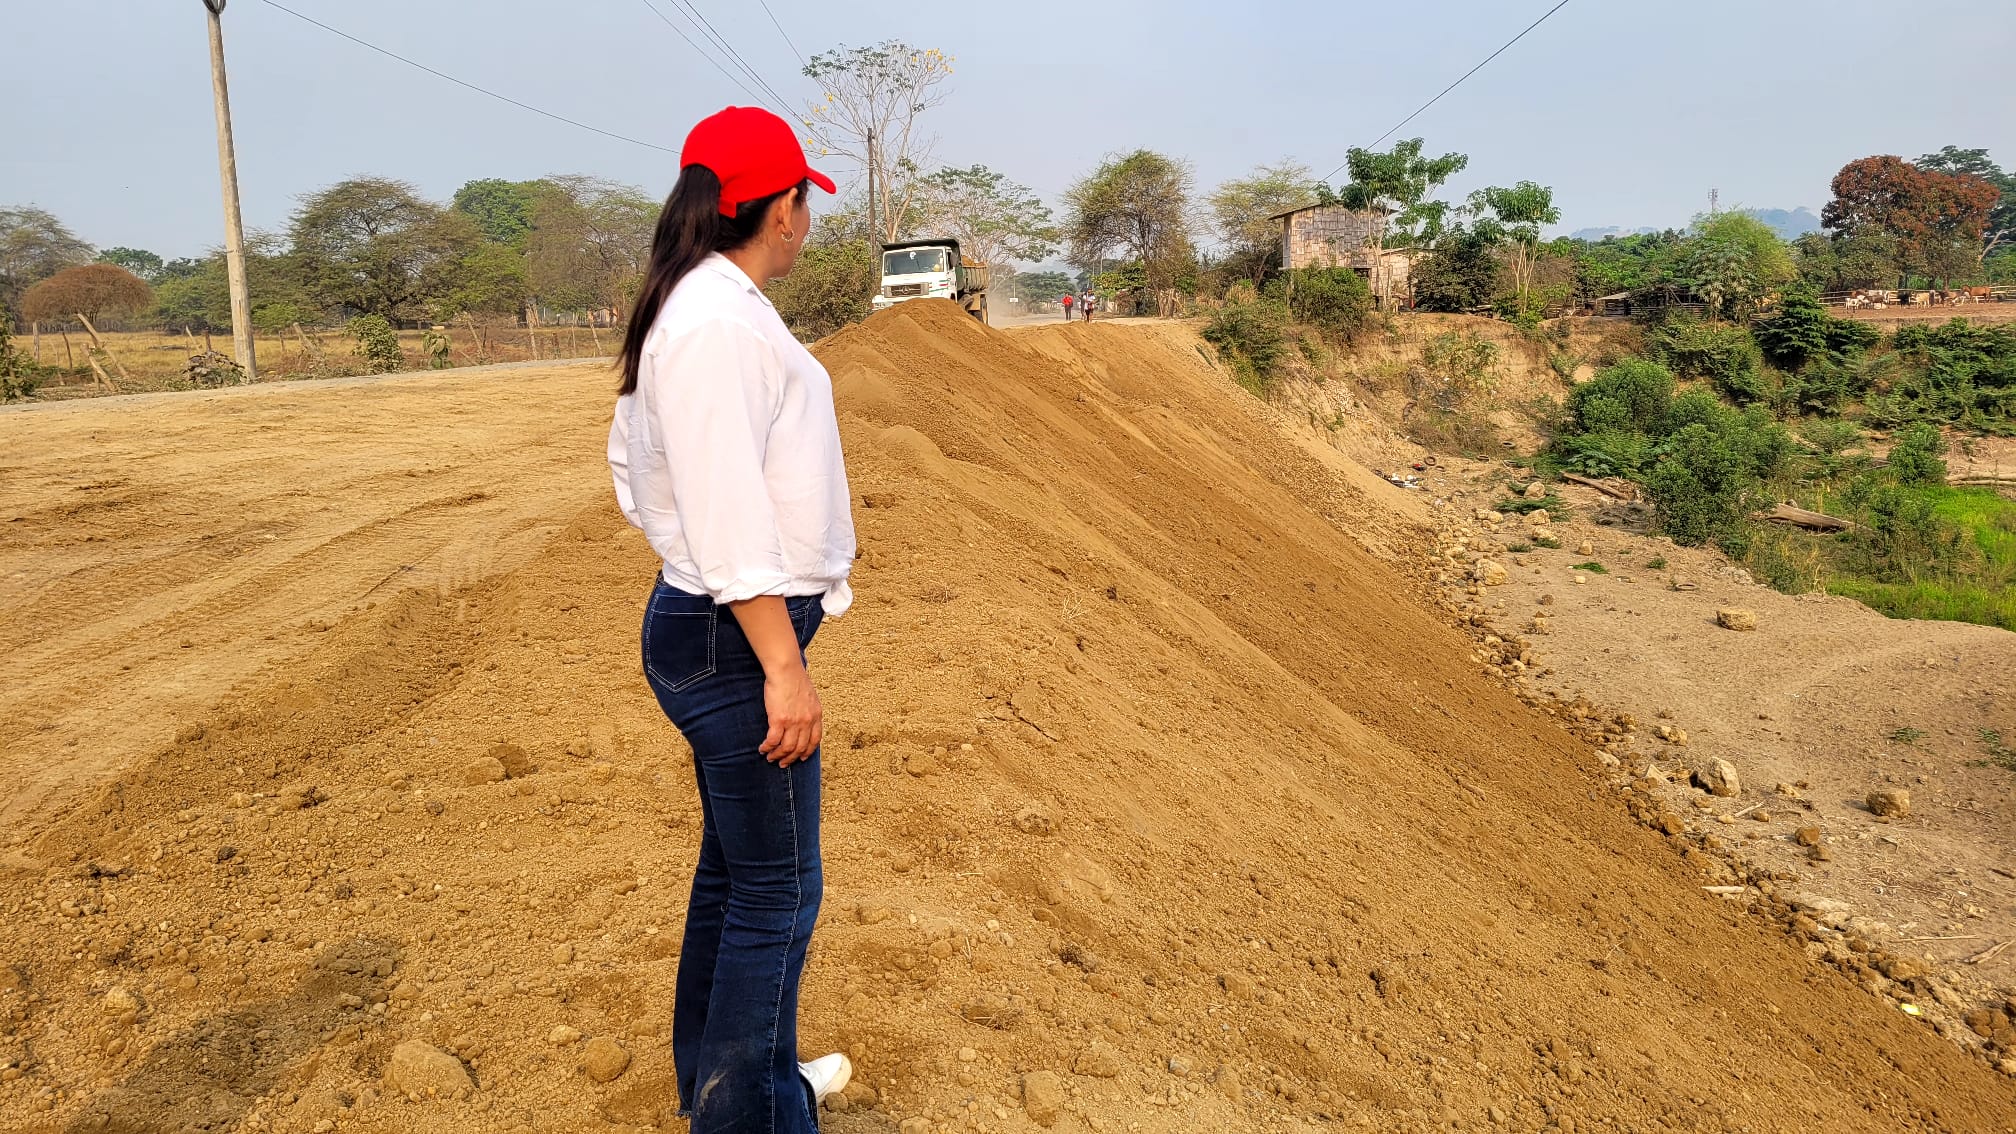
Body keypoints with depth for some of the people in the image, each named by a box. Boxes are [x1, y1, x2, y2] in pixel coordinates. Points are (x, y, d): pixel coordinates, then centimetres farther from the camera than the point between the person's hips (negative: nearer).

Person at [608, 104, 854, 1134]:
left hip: (700, 619, 11)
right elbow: (728, 508, -24)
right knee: (776, 891, 1)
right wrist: (783, 665, -24)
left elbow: (632, 459, 20)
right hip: (736, 636, -11)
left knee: (733, 866, 21)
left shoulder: (686, 307, 13)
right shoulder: (719, 319, -19)